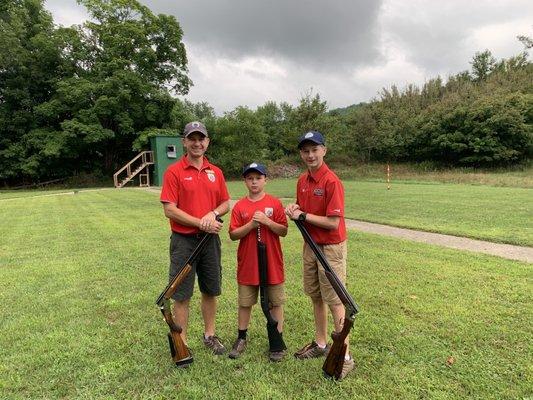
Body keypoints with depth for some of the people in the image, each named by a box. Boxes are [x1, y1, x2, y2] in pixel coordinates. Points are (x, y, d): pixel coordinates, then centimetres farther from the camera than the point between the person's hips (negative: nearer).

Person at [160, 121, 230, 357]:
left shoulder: (216, 172, 7)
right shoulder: (174, 172, -7)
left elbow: (226, 204, 11)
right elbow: (169, 210, -13)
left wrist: (213, 214, -11)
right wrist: (200, 223, -17)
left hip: (210, 240, 5)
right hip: (184, 241, -4)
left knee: (211, 291, 15)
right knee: (182, 295, 5)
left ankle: (210, 335, 32)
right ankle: (182, 342, 20)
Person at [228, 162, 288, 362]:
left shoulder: (275, 203, -3)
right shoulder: (239, 206, 0)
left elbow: (283, 231, -6)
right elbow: (233, 234, -5)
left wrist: (266, 220, -20)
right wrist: (251, 224, -18)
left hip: (272, 263, -1)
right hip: (247, 263, 1)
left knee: (276, 302, 9)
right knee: (245, 302, 14)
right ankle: (241, 338, 31)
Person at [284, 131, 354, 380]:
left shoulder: (331, 181, -18)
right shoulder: (302, 181, 6)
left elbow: (333, 223, -21)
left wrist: (303, 216, -16)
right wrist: (294, 210, -5)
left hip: (331, 249, -7)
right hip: (310, 245, 8)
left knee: (335, 301, 0)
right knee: (316, 297, 17)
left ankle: (345, 356, 14)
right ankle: (321, 343, 34)